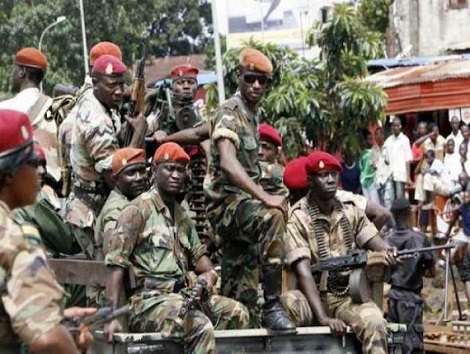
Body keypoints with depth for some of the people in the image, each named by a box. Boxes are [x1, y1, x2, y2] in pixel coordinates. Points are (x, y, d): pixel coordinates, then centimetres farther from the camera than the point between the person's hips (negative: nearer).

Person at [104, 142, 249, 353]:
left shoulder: (182, 216, 21)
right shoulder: (138, 210, -3)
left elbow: (199, 256, 24)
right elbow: (116, 266, -11)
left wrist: (209, 275, -3)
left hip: (181, 296, 8)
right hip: (149, 300, -8)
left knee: (237, 313, -6)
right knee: (201, 327, -30)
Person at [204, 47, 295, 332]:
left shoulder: (252, 114, 18)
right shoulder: (230, 112, -10)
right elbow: (227, 163, -26)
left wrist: (264, 196, 16)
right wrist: (265, 198, -33)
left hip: (242, 203, 10)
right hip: (228, 201, -10)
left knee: (239, 285, 12)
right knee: (273, 217, -36)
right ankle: (272, 307, -36)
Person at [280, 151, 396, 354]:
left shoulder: (350, 209, 8)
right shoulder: (298, 217, -7)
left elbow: (375, 241, 0)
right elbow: (303, 272, -17)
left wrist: (388, 253, -27)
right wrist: (323, 318, -29)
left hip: (349, 297, 3)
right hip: (313, 298, -3)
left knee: (374, 323, -29)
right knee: (289, 303, -37)